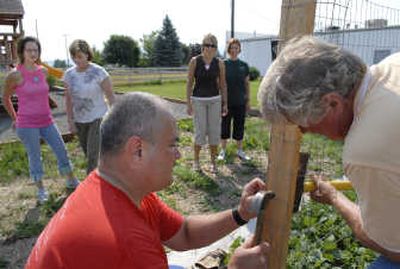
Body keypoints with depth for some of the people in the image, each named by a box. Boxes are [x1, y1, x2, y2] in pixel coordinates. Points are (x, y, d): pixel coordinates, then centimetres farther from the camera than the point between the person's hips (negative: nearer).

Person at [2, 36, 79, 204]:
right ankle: (41, 189, 25)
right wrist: (14, 119, 11)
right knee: (34, 157, 6)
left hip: (47, 121, 4)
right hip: (27, 124, -4)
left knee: (61, 150, 7)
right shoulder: (15, 75, -10)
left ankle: (71, 181, 26)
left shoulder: (43, 71, 3)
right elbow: (5, 98, 5)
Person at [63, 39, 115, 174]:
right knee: (89, 155, 15)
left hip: (98, 118, -5)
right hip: (80, 121, 5)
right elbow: (68, 99, 4)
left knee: (93, 155, -11)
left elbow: (111, 96, -12)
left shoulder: (99, 72, -15)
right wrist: (70, 121, 1)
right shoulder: (69, 74, -1)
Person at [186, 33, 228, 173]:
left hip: (215, 100, 2)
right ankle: (196, 160, 17)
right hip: (198, 100, -2)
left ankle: (213, 162, 16)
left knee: (214, 131, 1)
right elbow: (189, 83, -4)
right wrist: (188, 103, -8)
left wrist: (225, 104, 2)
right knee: (200, 132, -4)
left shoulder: (220, 63, 0)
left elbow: (222, 84, 5)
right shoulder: (194, 61, -6)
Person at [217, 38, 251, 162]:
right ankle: (223, 150, 20)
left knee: (239, 126, 9)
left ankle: (240, 151, 22)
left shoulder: (244, 65, 6)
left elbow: (247, 83, 10)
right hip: (226, 102, -2)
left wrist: (248, 100, 6)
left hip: (240, 102, 2)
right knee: (224, 126, 7)